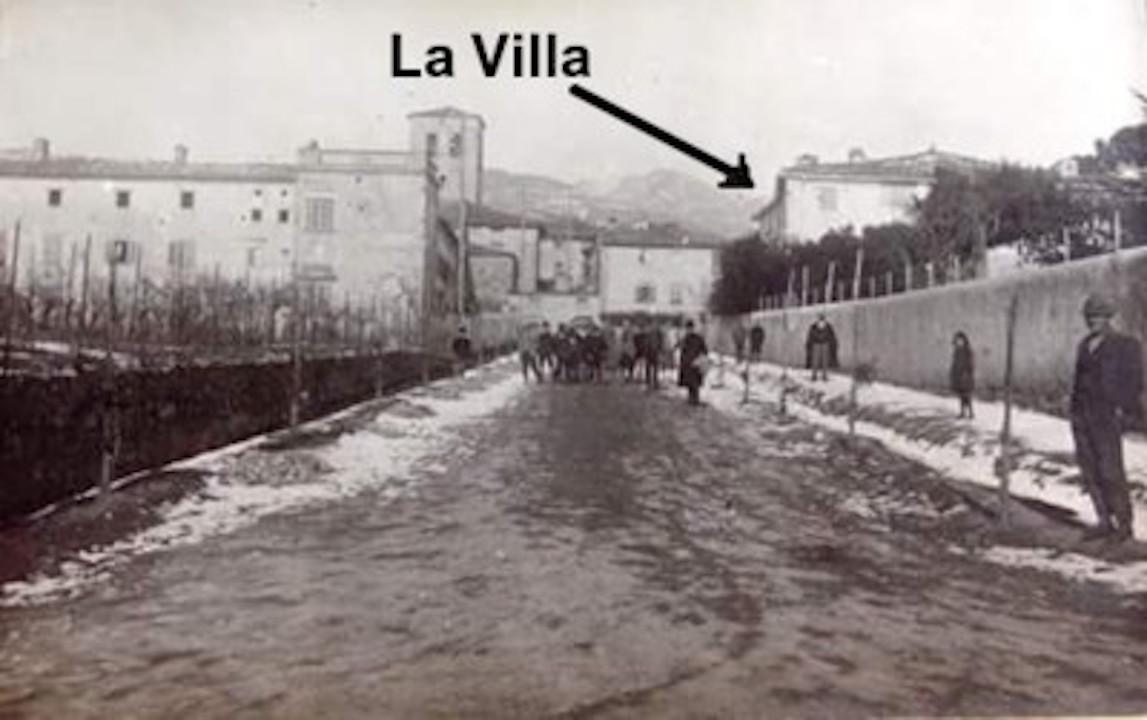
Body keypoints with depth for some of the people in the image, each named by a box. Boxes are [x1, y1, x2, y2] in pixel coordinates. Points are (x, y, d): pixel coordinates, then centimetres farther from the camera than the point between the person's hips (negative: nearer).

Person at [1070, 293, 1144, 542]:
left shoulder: (1125, 345, -3)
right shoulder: (1085, 345, 15)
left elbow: (1134, 382, -5)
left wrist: (1121, 409, -12)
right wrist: (1075, 411, 12)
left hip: (1106, 416, -6)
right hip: (1082, 416, 6)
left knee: (1110, 472, -7)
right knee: (1090, 471, 6)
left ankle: (1124, 524, 5)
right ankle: (1104, 521, 14)